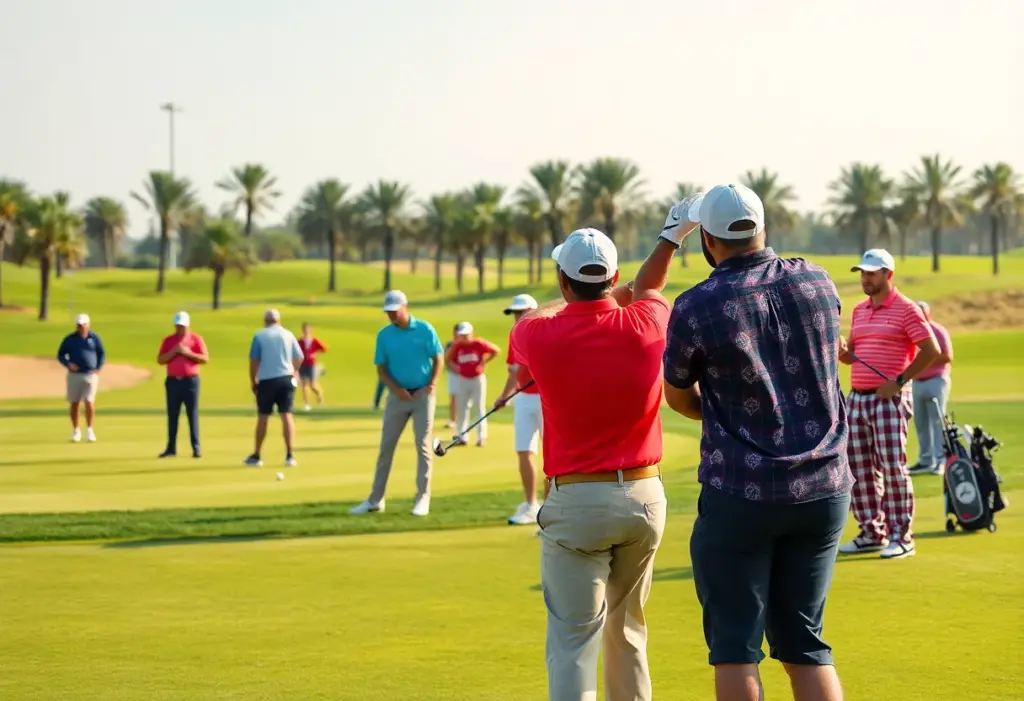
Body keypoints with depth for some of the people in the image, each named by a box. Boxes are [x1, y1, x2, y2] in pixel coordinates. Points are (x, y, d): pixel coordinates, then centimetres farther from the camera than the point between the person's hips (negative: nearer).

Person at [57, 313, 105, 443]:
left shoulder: (95, 338, 4)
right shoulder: (69, 339, 3)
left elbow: (102, 354, 12)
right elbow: (60, 355, 6)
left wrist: (98, 368, -1)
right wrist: (68, 364, -13)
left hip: (90, 375, -1)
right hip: (74, 375, 1)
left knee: (89, 402, -12)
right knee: (73, 403, 2)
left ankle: (89, 430, 1)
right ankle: (76, 431, 14)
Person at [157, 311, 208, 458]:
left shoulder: (196, 339, 4)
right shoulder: (168, 340, 11)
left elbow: (205, 359, -3)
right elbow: (160, 360, 3)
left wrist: (188, 353, -14)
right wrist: (174, 351, -11)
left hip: (190, 381, -2)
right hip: (173, 381, 3)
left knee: (193, 415, -4)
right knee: (172, 415, 3)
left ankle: (196, 448, -2)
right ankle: (171, 448, 7)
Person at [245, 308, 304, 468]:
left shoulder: (259, 336, -2)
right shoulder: (288, 335, 5)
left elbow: (254, 361, -5)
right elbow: (299, 359, 7)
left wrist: (253, 381, 5)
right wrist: (294, 373, 24)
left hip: (266, 380, -1)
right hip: (286, 379, 1)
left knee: (262, 417, 7)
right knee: (287, 415, 1)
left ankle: (256, 456, 15)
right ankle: (289, 456, -6)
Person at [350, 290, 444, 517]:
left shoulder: (424, 329, -5)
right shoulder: (384, 335, 1)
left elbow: (438, 359, -1)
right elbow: (381, 369, 3)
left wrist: (432, 385, -14)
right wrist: (396, 389, -13)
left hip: (422, 394, -2)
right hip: (398, 395, 2)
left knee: (423, 445, -3)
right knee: (386, 445, 3)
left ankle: (423, 498, 2)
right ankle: (376, 499, 9)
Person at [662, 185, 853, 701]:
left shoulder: (696, 308, -12)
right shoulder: (816, 281, 0)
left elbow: (678, 397, 5)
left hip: (741, 494, -5)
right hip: (825, 489, 5)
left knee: (735, 645, 4)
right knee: (804, 643, 12)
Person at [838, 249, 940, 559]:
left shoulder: (906, 309, -7)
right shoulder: (859, 311, 15)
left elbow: (931, 351, -11)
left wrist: (900, 381, -13)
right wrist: (843, 353, -2)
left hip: (889, 399, -7)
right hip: (857, 397, 7)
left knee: (893, 466, -8)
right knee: (859, 469, 6)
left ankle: (901, 536, -4)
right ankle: (871, 533, 14)